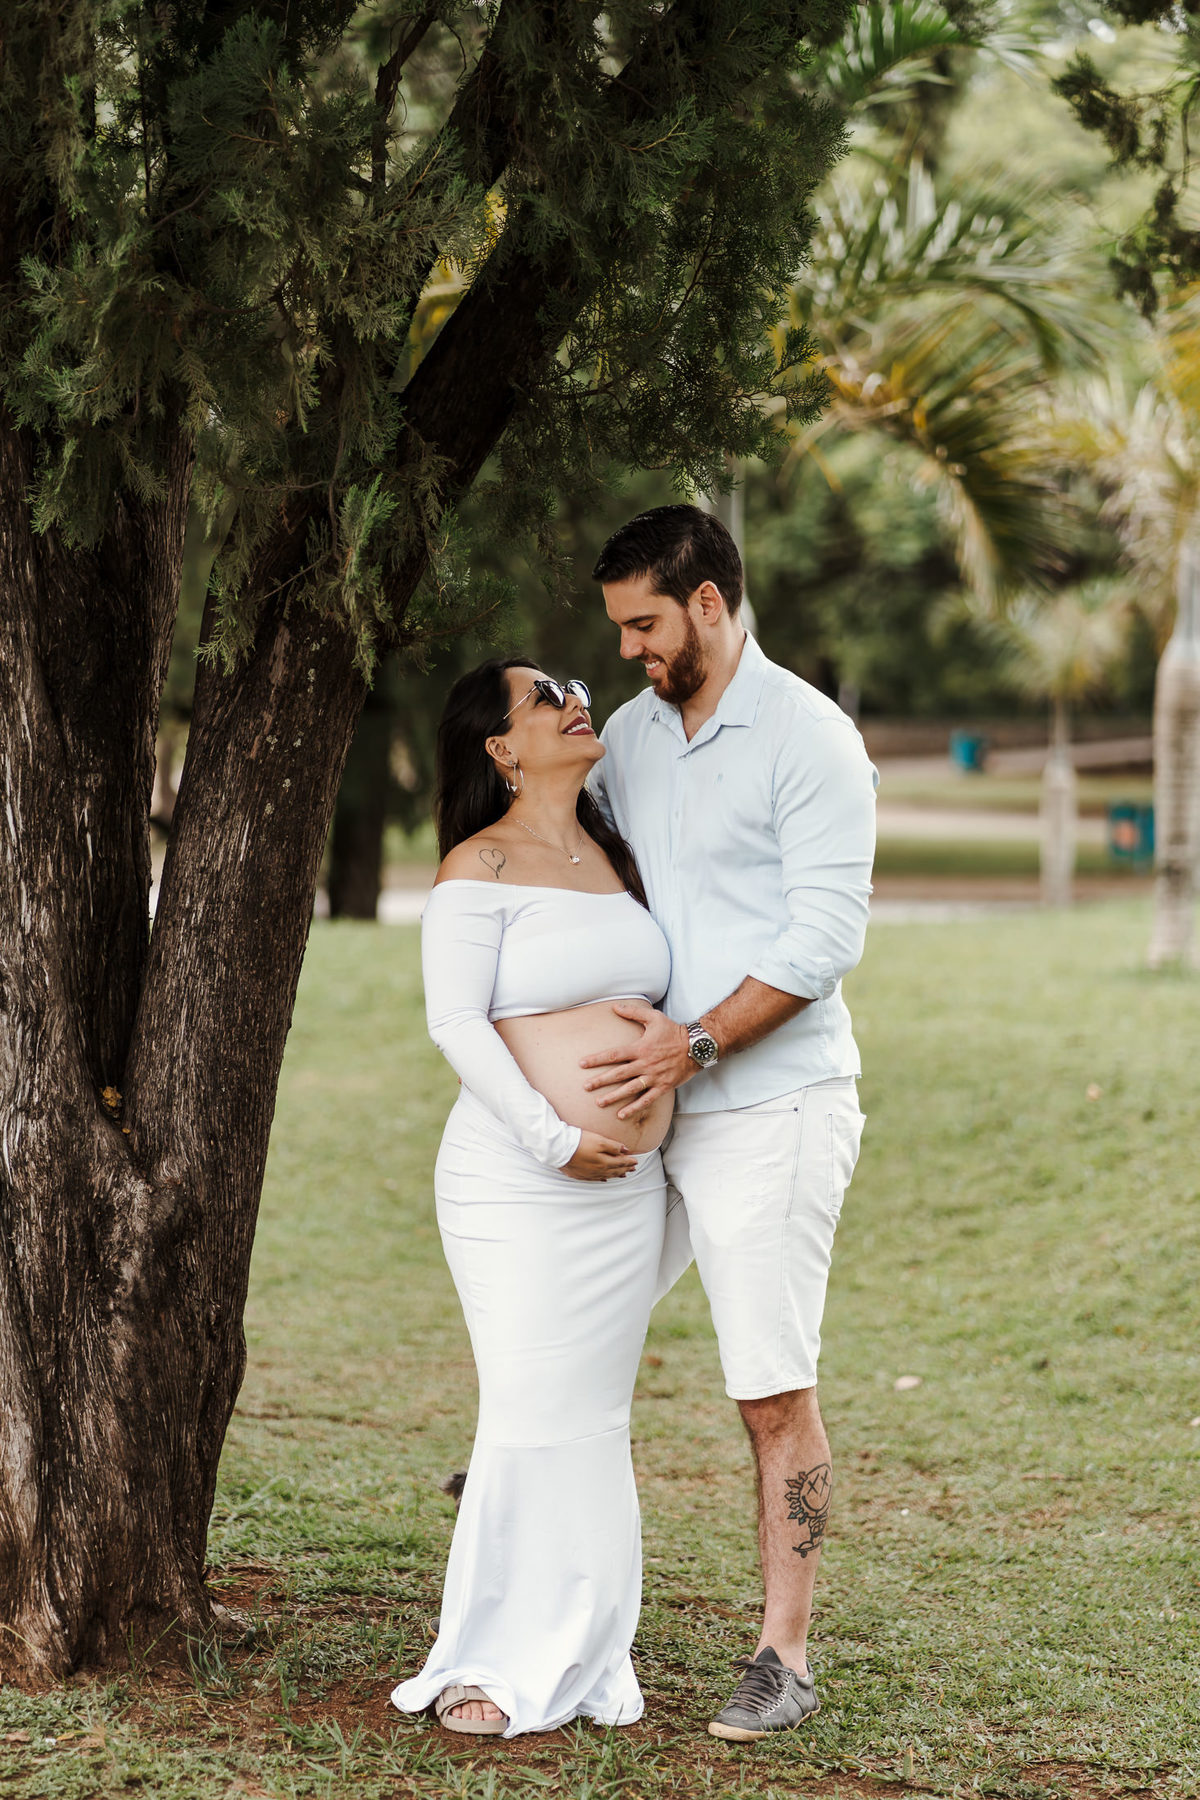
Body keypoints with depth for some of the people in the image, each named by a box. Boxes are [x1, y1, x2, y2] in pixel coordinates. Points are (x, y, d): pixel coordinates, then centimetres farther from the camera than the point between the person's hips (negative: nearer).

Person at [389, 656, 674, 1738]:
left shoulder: (614, 858, 15)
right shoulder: (481, 866, -7)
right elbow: (456, 1020, -13)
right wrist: (554, 1139, -18)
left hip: (629, 1190, 6)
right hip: (521, 1188, -6)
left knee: (599, 1417, 8)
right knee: (535, 1414, -7)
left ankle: (582, 1659, 16)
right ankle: (494, 1663, 4)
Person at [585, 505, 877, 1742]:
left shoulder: (808, 739, -10)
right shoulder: (630, 735, 12)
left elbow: (827, 937, -16)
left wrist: (697, 1044, -20)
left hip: (772, 1107, -7)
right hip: (645, 1108, 7)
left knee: (775, 1394, -4)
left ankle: (785, 1657, 3)